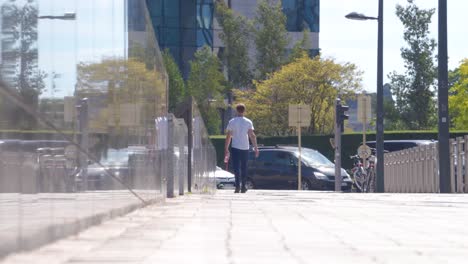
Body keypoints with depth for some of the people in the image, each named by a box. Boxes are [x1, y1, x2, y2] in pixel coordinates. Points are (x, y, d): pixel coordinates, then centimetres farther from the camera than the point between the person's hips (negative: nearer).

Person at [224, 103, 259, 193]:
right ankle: (243, 186, 16)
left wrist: (226, 149, 6)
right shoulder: (248, 122, 2)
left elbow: (228, 136, 1)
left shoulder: (232, 122, 0)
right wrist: (256, 148, 1)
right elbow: (252, 136, -3)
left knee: (236, 167, -5)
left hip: (235, 148, -2)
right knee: (244, 167, 12)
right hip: (245, 148, 2)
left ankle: (238, 185, -21)